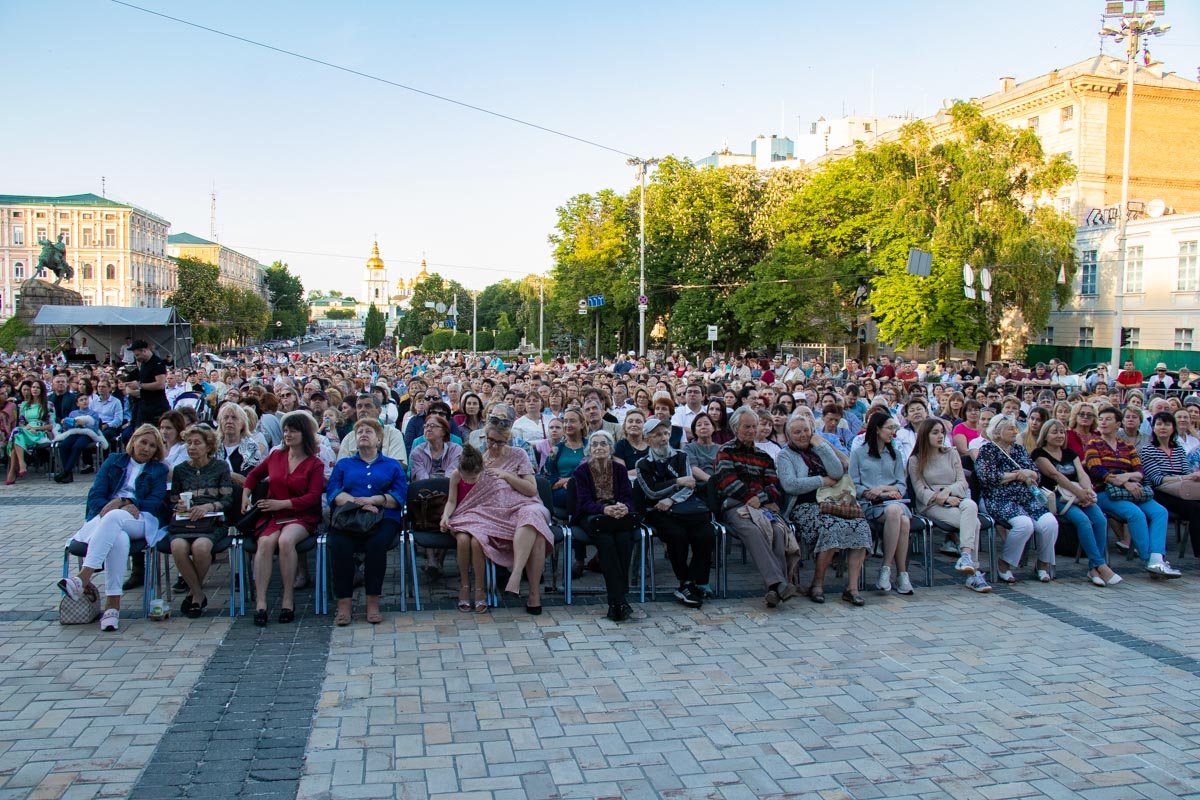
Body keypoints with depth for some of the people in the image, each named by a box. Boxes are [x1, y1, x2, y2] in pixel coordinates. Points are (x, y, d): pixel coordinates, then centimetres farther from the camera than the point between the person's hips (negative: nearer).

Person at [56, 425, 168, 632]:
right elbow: (95, 496, 11)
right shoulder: (113, 461, 22)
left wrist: (122, 502, -10)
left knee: (113, 517, -38)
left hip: (140, 520, -1)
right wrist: (118, 506, -10)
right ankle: (113, 604, -45)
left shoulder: (159, 470, 20)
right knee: (119, 539, -36)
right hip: (105, 517, 2)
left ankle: (84, 577, -50)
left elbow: (156, 503, 5)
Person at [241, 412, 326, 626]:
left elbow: (313, 497, -7)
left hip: (301, 517, -3)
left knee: (286, 540, -35)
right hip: (272, 516, 3)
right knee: (265, 542, -31)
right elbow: (254, 475, 31)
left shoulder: (315, 464, 3)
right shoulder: (275, 456, 15)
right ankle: (260, 603, -32)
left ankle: (288, 600, -25)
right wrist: (245, 496, 15)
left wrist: (282, 504, -14)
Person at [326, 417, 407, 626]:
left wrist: (373, 500, -9)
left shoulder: (393, 465, 24)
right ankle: (344, 602, -24)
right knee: (339, 546, -32)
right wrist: (357, 503, -10)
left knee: (376, 545, -34)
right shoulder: (343, 464, 28)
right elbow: (333, 493, 9)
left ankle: (373, 602, -25)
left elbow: (400, 496, 7)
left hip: (383, 518, -1)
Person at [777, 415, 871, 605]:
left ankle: (852, 587, -20)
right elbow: (790, 485, -10)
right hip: (804, 508, -5)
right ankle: (817, 584, -17)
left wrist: (821, 445, 2)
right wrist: (822, 481, -4)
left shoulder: (820, 449, 21)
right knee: (832, 528, -34)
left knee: (861, 527, -23)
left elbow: (838, 472, 3)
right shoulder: (785, 455, 8)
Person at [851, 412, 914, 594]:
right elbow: (854, 486, 6)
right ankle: (901, 572, -30)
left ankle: (886, 568, -26)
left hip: (894, 500, 3)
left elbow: (902, 484, 15)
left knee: (904, 520, -34)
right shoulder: (858, 453, 13)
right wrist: (872, 493, -11)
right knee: (895, 512, -37)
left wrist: (886, 488, -4)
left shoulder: (896, 454, 25)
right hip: (870, 504, -3)